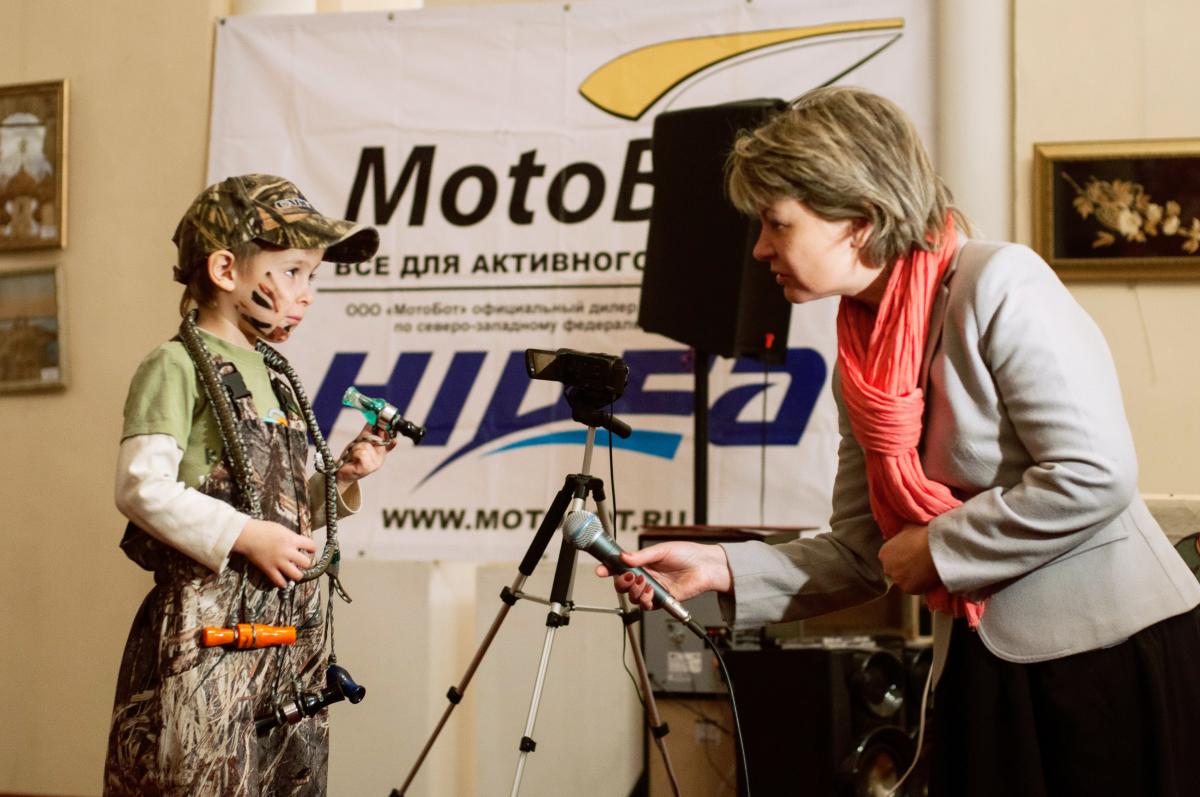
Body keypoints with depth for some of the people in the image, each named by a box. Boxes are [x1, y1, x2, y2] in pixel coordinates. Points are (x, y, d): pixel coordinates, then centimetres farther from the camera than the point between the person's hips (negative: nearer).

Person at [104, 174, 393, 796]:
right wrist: (247, 538, -19)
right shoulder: (176, 367, -6)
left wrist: (342, 477, 5)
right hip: (206, 627, -8)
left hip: (292, 624, 8)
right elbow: (142, 488, -17)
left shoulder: (276, 377, 17)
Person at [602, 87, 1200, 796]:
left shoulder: (998, 285, -14)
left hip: (1112, 656, -7)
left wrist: (937, 547, -13)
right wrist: (720, 569, -1)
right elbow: (865, 554, 10)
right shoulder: (859, 358, 9)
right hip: (984, 665, 7)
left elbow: (1093, 477, -21)